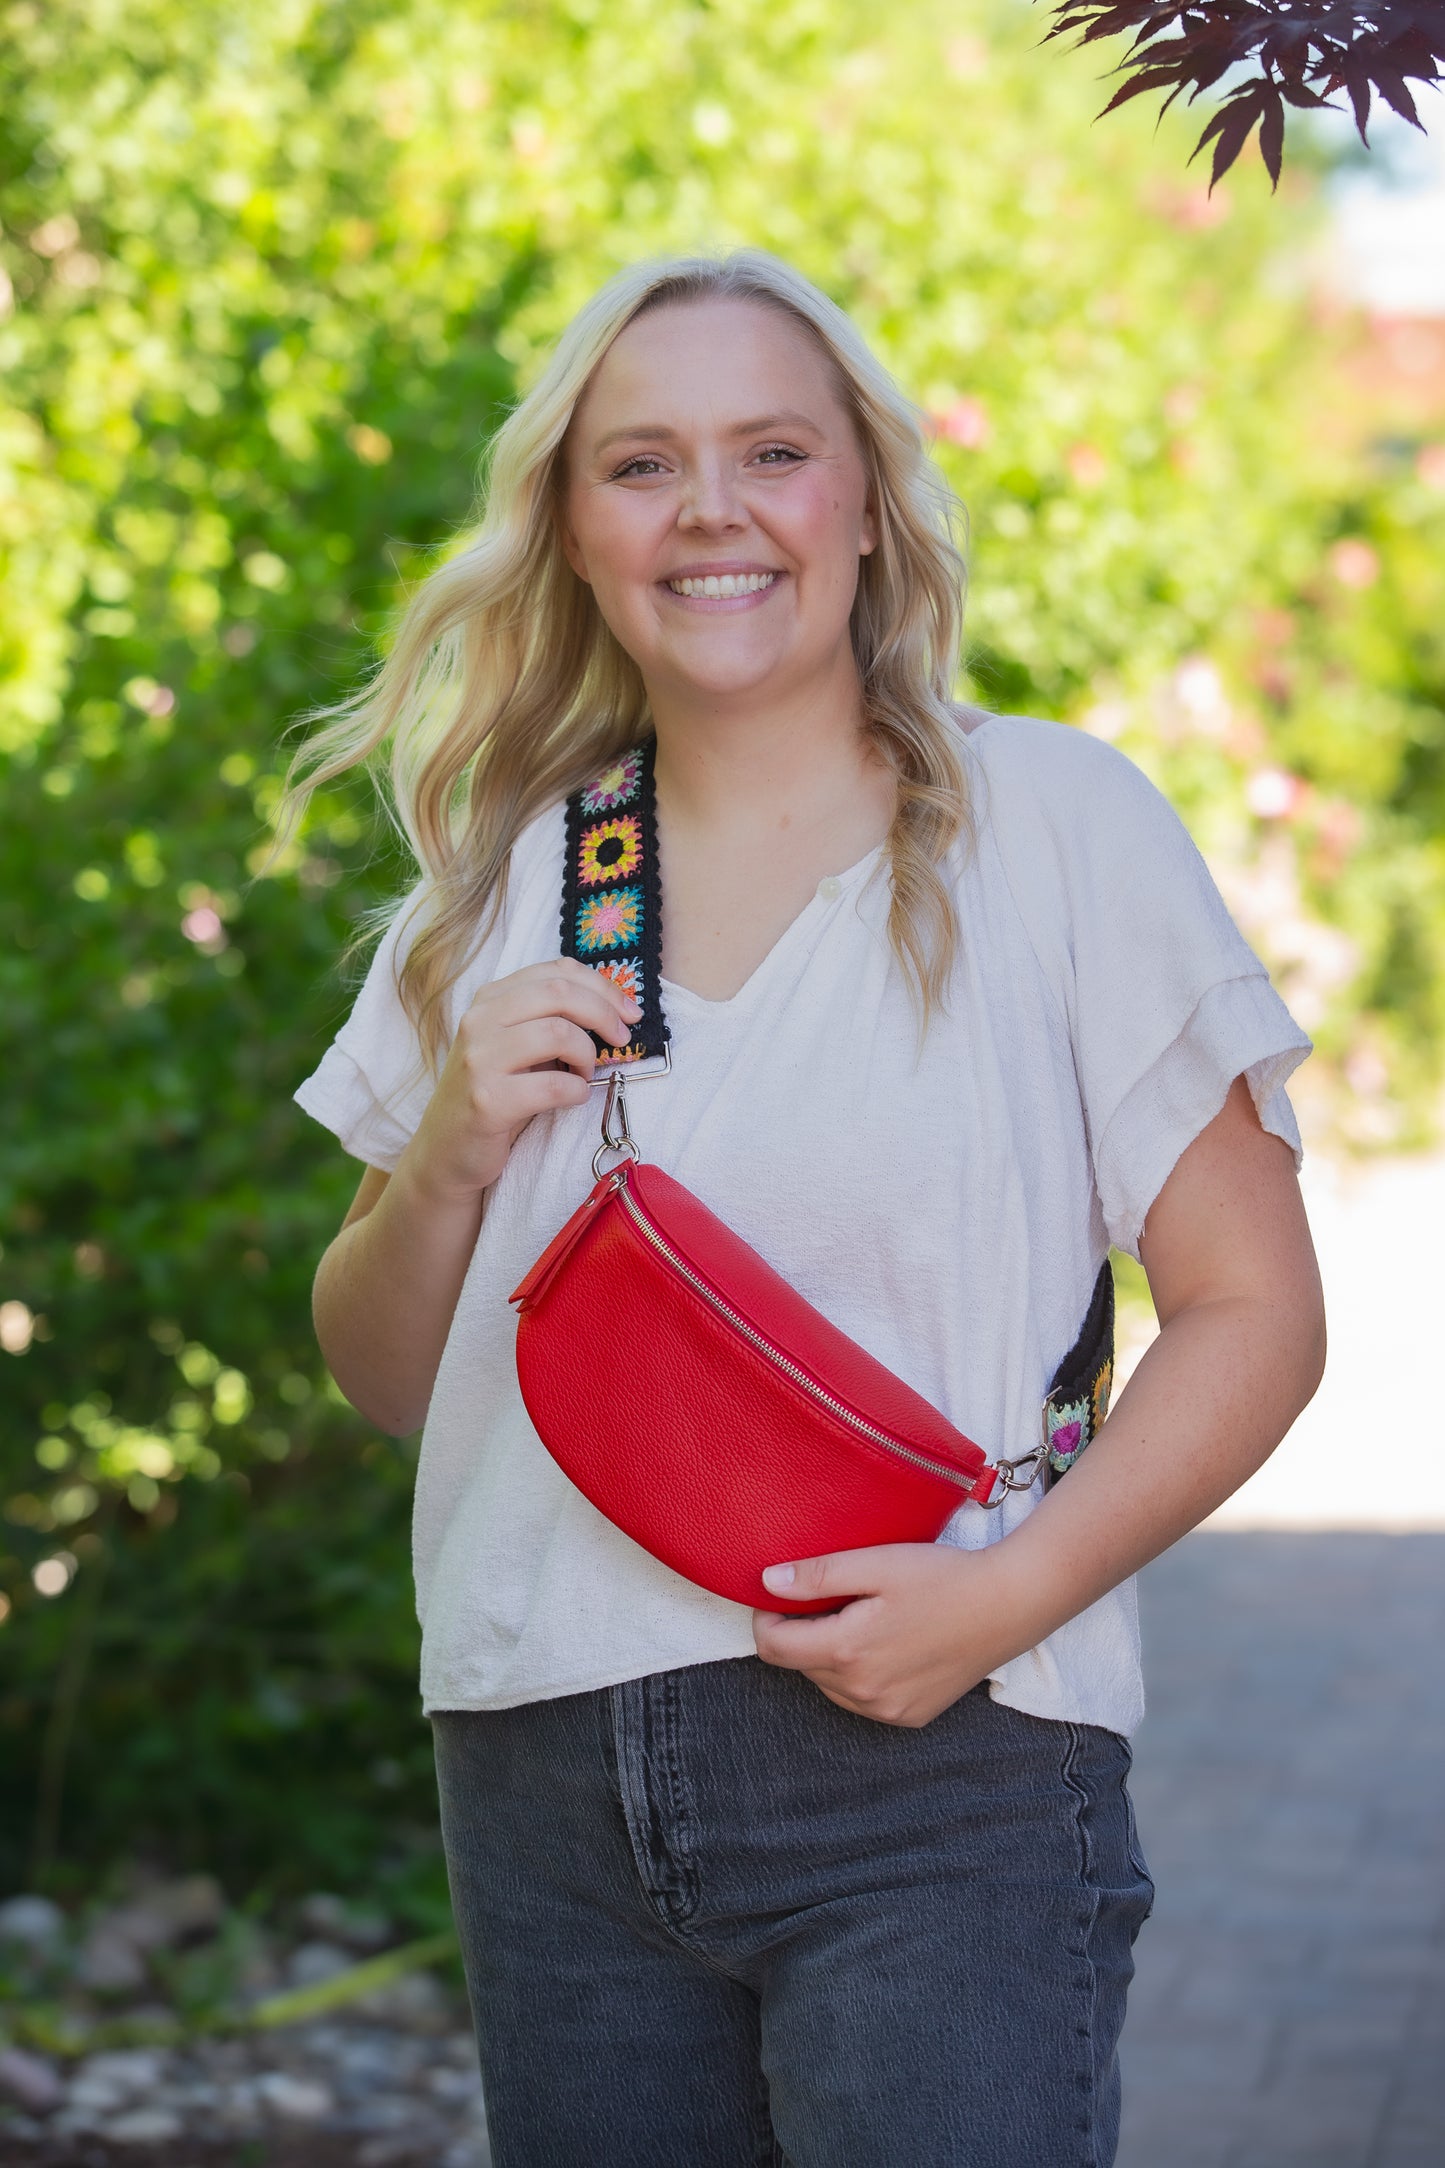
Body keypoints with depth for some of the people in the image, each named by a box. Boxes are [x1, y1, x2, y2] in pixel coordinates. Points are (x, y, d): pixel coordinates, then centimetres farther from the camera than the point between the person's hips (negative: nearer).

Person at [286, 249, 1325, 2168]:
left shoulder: (1052, 823, -2)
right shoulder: (504, 886, 10)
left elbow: (1252, 1308, -3)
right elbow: (384, 1380, 15)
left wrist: (1012, 1589, -17)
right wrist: (451, 1155, -5)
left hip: (936, 1788, -3)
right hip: (545, 1785, 4)